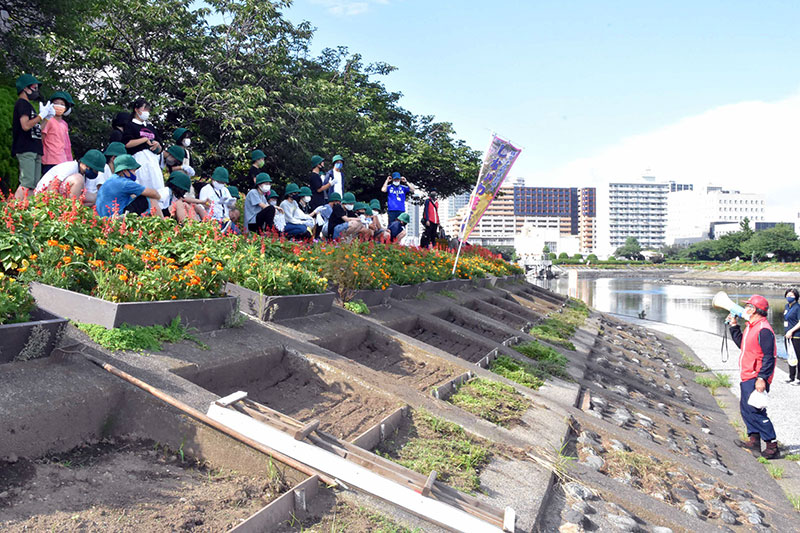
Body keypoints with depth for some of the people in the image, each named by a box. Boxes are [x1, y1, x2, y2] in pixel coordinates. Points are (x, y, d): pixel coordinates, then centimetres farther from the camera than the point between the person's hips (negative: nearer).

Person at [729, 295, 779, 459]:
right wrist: (734, 326, 24)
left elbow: (768, 357, -21)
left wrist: (762, 378, -26)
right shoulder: (751, 327, 14)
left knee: (755, 411, -10)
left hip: (756, 379, -10)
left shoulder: (764, 330, -18)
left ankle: (772, 447, -3)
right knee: (746, 408, 15)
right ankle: (754, 441, 23)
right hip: (748, 377, 10)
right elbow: (742, 344, 29)